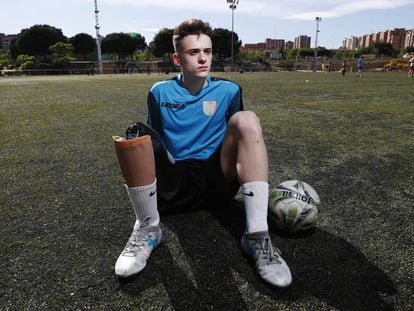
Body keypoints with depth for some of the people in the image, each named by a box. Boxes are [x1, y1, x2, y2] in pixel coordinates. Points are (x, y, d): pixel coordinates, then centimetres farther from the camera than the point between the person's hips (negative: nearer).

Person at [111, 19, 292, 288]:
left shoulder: (229, 90, 8)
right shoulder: (160, 92, 8)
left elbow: (243, 135, 14)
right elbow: (155, 141, 10)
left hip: (218, 176, 1)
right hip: (176, 182, 0)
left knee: (247, 119, -25)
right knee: (136, 135, -29)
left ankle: (257, 236, -28)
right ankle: (148, 229, -9)